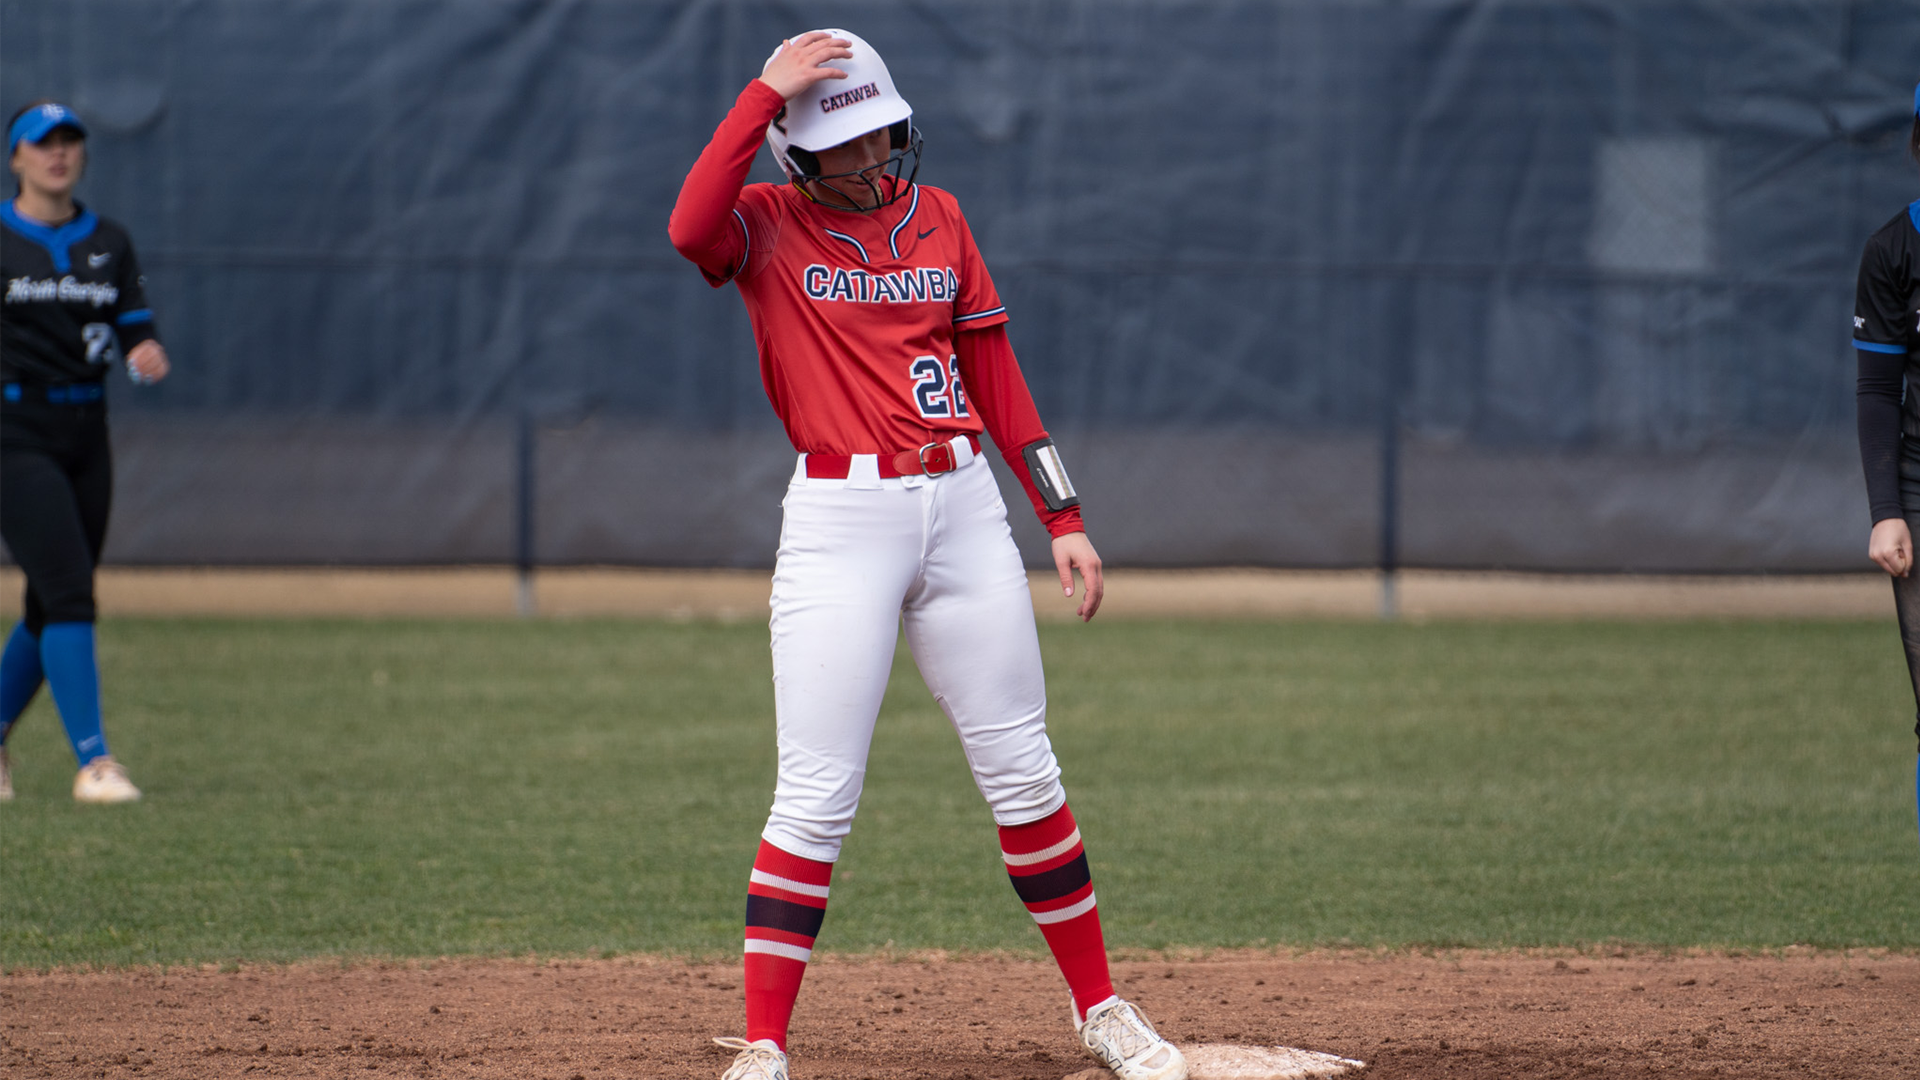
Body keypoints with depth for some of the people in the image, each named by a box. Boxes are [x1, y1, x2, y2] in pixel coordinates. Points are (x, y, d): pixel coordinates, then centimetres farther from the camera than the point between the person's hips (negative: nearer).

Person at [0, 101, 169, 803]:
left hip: (85, 438, 6)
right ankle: (93, 763, -19)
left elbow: (134, 330, 7)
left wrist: (146, 355, -15)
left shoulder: (108, 243, 11)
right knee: (68, 593, -17)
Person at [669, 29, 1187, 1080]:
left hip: (964, 508, 4)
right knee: (815, 797, -8)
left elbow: (995, 375, 14)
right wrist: (766, 91, -22)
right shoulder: (769, 226, -1)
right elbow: (691, 227, -26)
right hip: (841, 519, -4)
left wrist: (1063, 518, 10)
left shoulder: (936, 217, 11)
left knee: (1023, 772, 9)